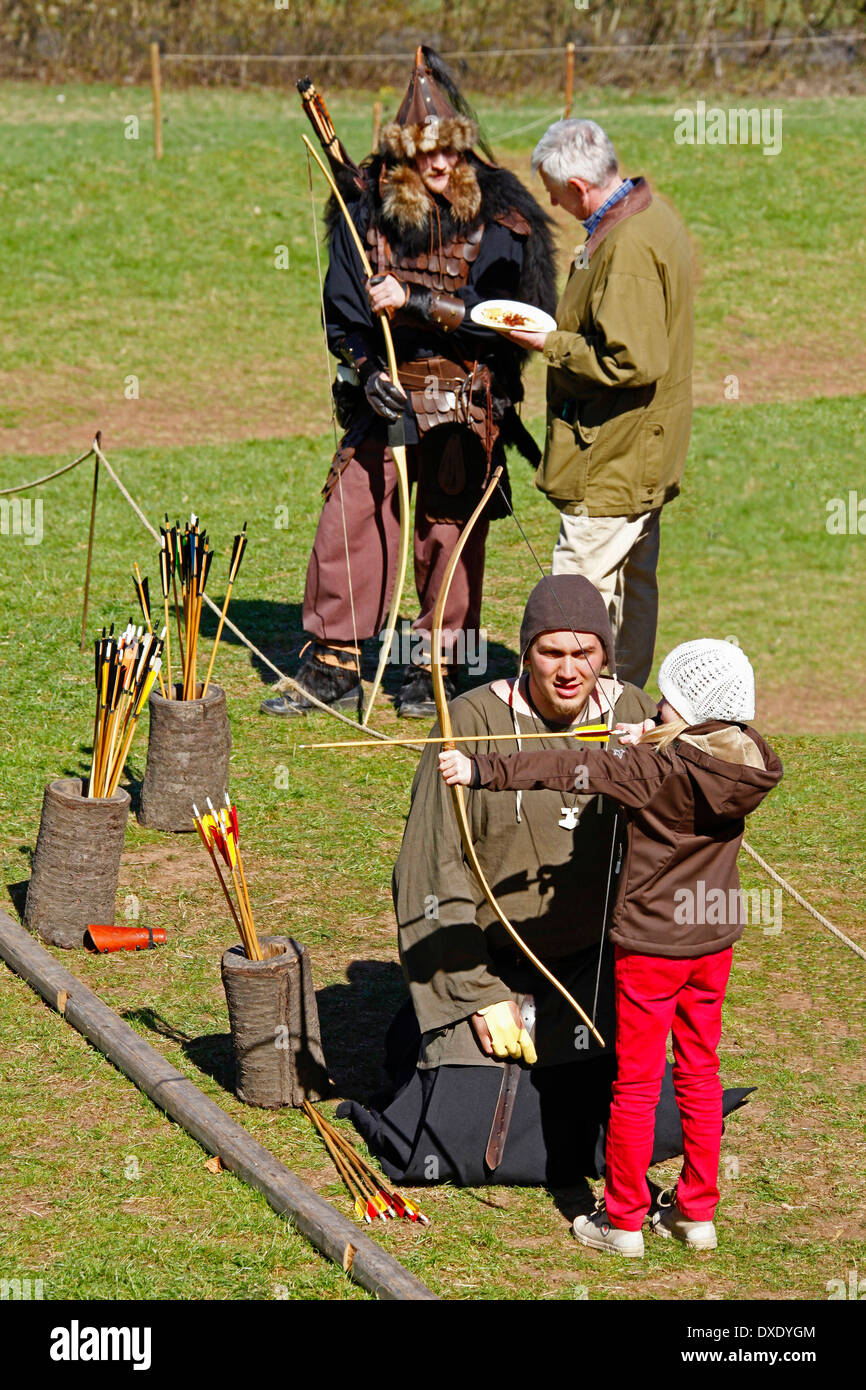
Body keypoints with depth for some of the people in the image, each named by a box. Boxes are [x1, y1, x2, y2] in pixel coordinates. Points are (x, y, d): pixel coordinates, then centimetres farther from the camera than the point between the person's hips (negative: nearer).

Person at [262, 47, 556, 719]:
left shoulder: (496, 217, -9)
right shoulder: (367, 207, -1)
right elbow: (343, 310, 4)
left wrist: (414, 303, -23)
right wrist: (366, 372, -10)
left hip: (465, 403, -2)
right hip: (386, 392, 3)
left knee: (449, 534, 4)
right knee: (347, 520, 0)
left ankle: (433, 668, 18)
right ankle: (333, 669, 9)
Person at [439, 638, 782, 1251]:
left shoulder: (657, 767, -22)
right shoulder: (744, 761, -3)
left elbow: (569, 770, -32)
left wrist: (482, 770, -37)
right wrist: (653, 742, 10)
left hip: (651, 943, -6)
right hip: (713, 941, 6)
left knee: (636, 1084, 6)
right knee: (700, 1074, 16)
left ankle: (623, 1220, 15)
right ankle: (696, 1212, 23)